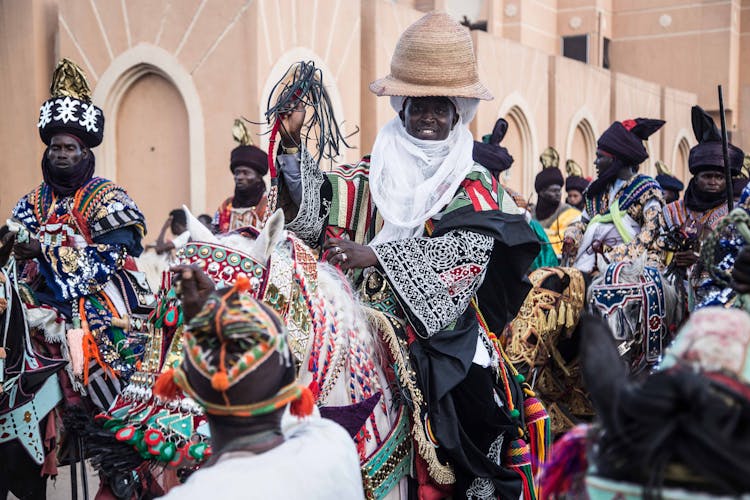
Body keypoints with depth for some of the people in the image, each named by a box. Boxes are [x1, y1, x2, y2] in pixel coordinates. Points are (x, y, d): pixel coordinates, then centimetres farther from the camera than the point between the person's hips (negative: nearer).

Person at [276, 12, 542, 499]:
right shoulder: (370, 175, 7)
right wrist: (292, 143, -15)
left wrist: (377, 256, -24)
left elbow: (462, 251, -15)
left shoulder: (476, 187, 2)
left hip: (445, 345, -1)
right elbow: (313, 215, -4)